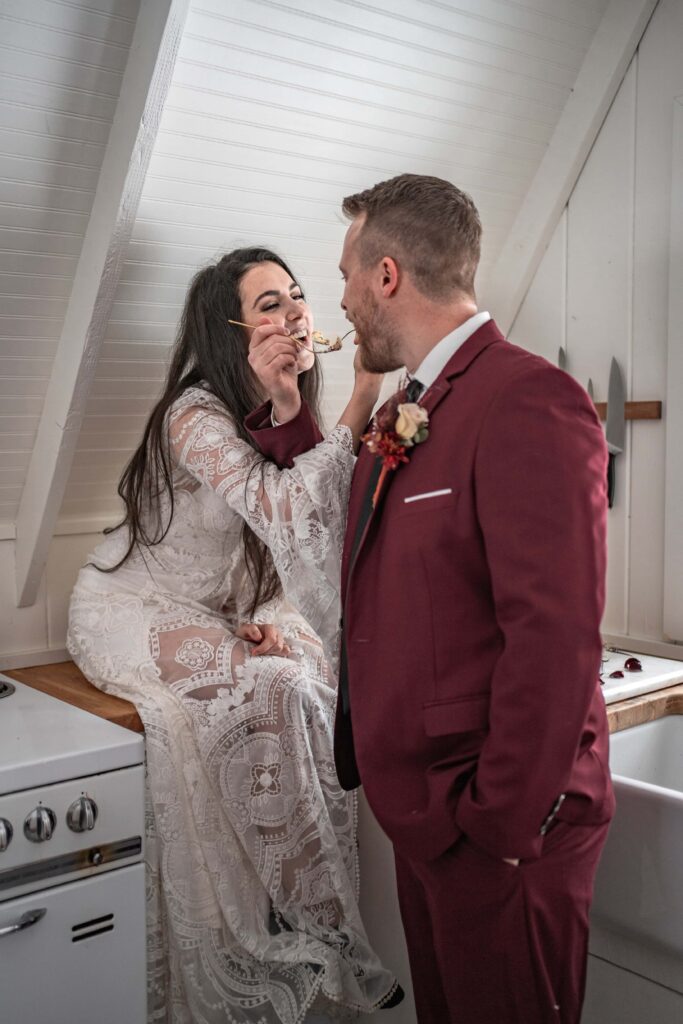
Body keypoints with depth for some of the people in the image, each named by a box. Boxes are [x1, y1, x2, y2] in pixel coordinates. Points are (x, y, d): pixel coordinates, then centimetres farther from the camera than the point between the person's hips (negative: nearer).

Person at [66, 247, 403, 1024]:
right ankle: (300, 937, -13)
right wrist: (361, 403, -37)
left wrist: (259, 618, -11)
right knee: (276, 688, -26)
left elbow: (279, 539, 7)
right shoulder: (196, 416, -22)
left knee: (313, 668, -19)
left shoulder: (286, 419, 3)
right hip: (132, 618, -6)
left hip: (213, 617, 7)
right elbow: (283, 508, -37)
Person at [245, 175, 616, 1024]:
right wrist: (283, 413, 14)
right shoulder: (403, 413, 10)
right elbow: (347, 531, 24)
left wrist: (501, 826, -20)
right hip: (421, 809, 9)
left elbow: (555, 636, -26)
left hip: (498, 829, -9)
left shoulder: (529, 403, -21)